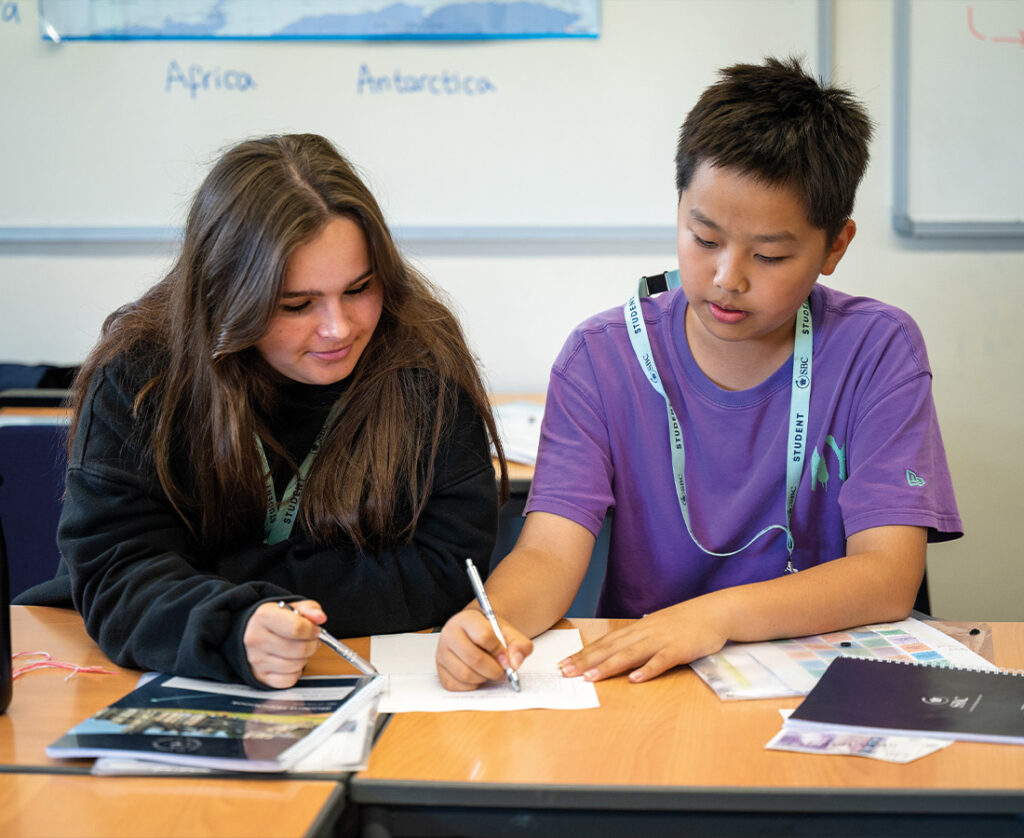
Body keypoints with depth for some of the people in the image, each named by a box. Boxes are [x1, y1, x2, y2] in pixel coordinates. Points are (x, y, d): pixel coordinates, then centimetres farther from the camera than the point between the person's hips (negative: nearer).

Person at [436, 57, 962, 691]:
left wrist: (718, 613, -28)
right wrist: (489, 620, -35)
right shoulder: (602, 359, -2)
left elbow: (890, 577, -13)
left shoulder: (877, 350, -5)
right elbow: (549, 554, -11)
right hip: (635, 681, 1)